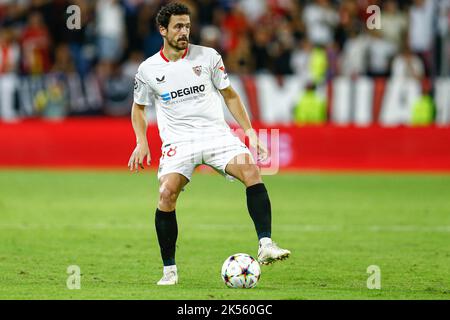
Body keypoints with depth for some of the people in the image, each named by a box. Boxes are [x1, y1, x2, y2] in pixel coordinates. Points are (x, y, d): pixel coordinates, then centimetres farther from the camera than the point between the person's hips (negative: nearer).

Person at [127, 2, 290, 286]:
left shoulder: (208, 57, 4)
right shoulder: (148, 69, 5)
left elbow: (230, 95, 13)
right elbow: (138, 107, 20)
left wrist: (250, 131, 6)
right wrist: (141, 142, 4)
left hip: (216, 134, 1)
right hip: (178, 142, 0)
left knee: (251, 170, -26)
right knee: (167, 193, -23)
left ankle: (266, 245, -27)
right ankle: (169, 269, -9)